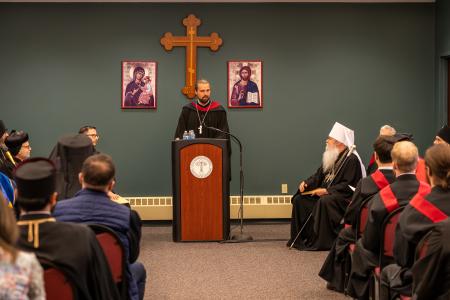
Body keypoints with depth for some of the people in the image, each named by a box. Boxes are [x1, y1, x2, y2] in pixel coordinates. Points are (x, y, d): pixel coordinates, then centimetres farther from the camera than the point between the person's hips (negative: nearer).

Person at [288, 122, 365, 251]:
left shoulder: (351, 159, -13)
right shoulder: (331, 157, 15)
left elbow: (348, 186, -21)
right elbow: (318, 176, 20)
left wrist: (327, 190, -26)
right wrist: (306, 183, -1)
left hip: (343, 197, -9)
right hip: (324, 193, 9)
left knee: (324, 201, -37)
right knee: (299, 199, -4)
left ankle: (321, 241, -29)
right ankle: (299, 238, 0)